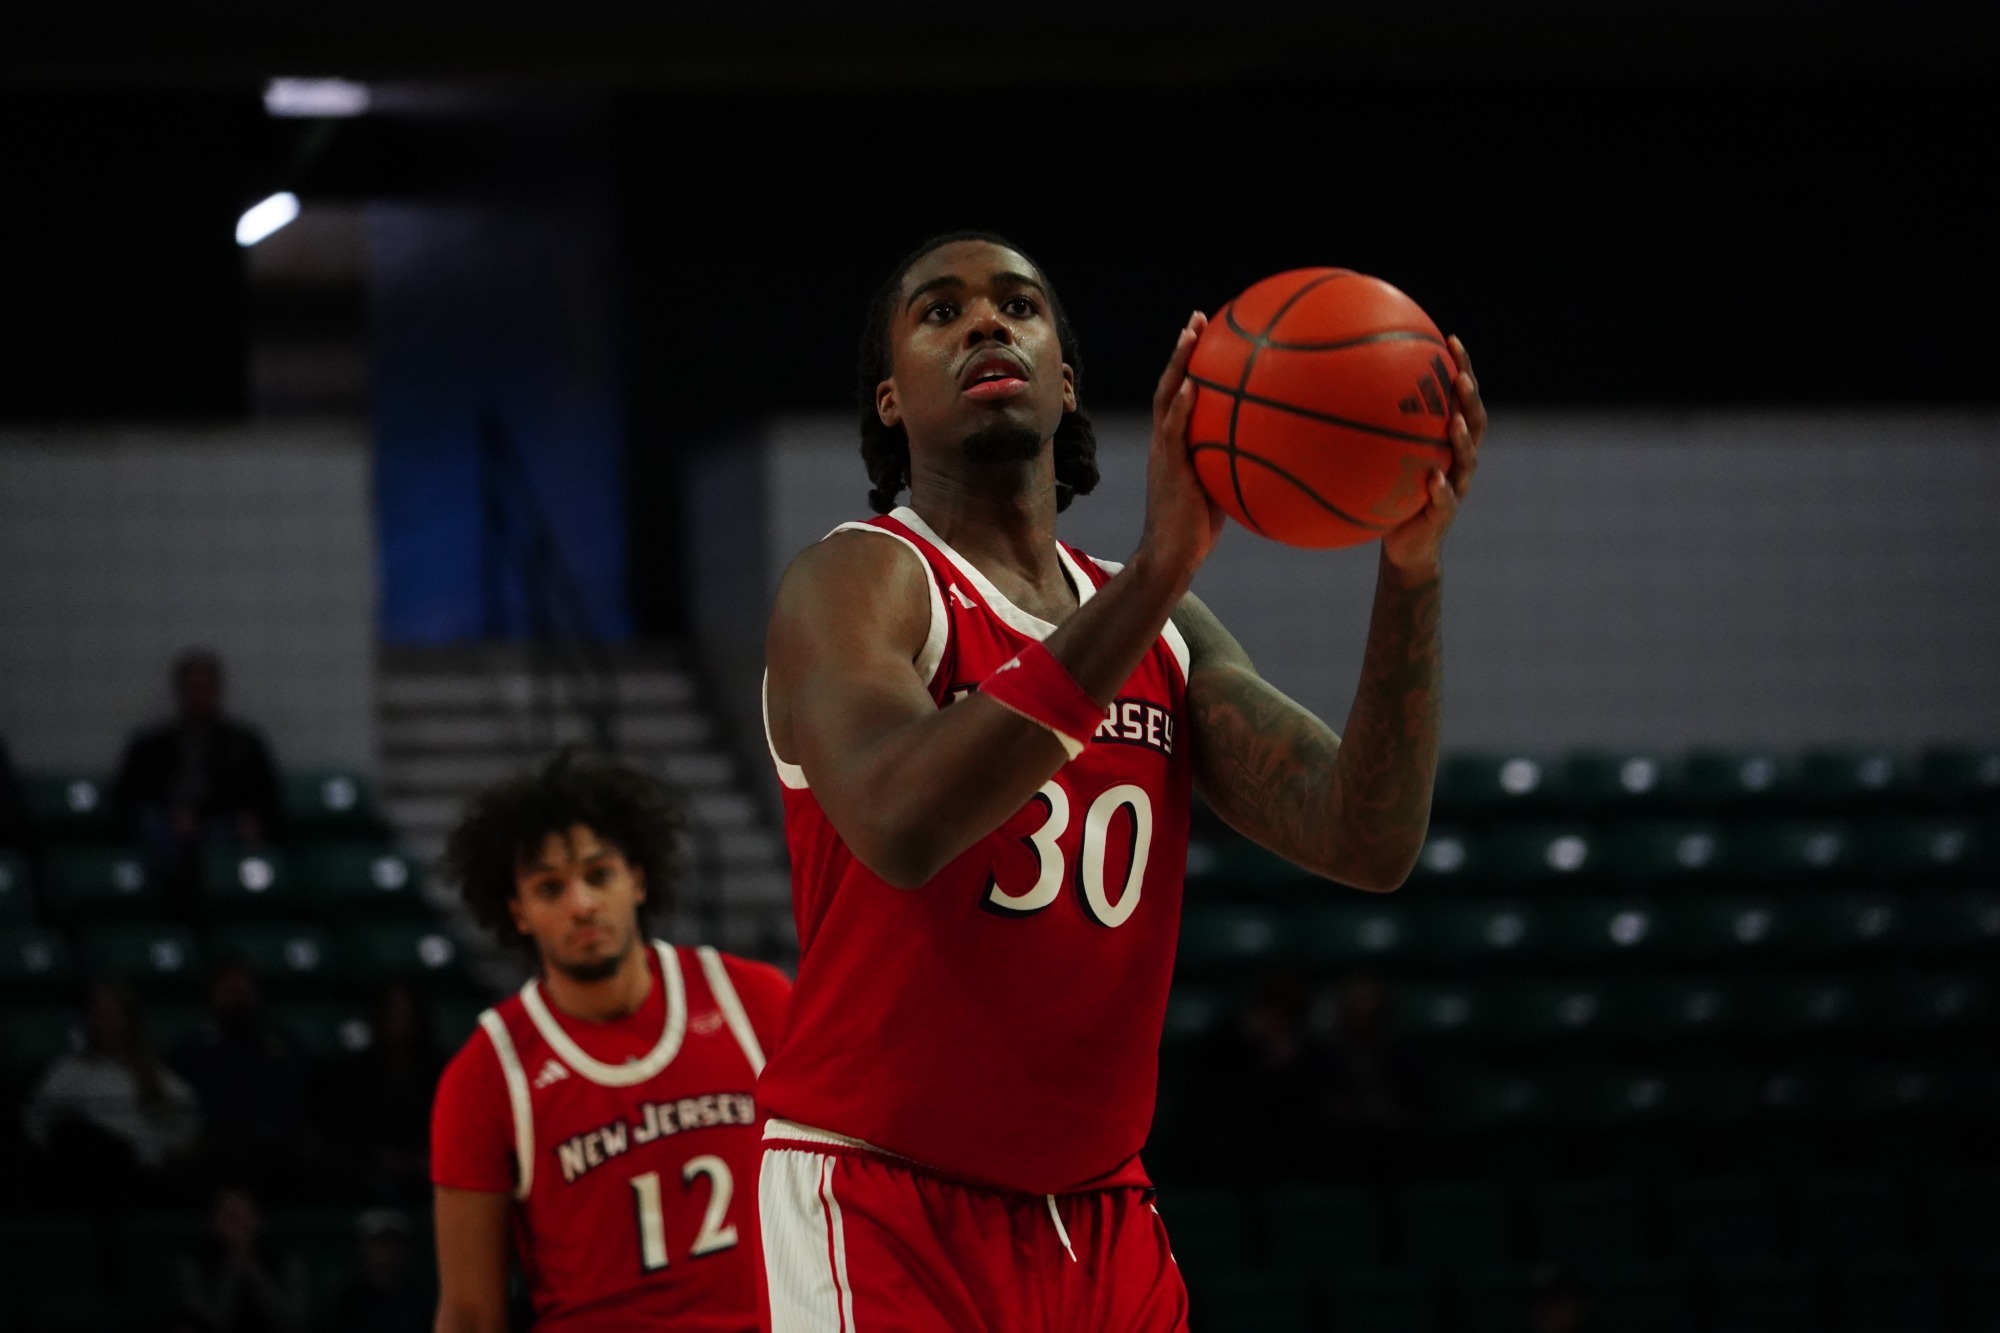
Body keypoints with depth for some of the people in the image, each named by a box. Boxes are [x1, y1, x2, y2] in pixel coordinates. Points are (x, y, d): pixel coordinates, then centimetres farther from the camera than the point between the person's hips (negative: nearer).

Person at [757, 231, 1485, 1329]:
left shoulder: (1164, 630, 13)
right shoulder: (860, 582, -7)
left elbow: (1368, 846, -1)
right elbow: (899, 826, -29)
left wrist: (1409, 568, -16)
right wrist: (1158, 568, -34)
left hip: (1101, 1218, 6)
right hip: (887, 1201, -6)